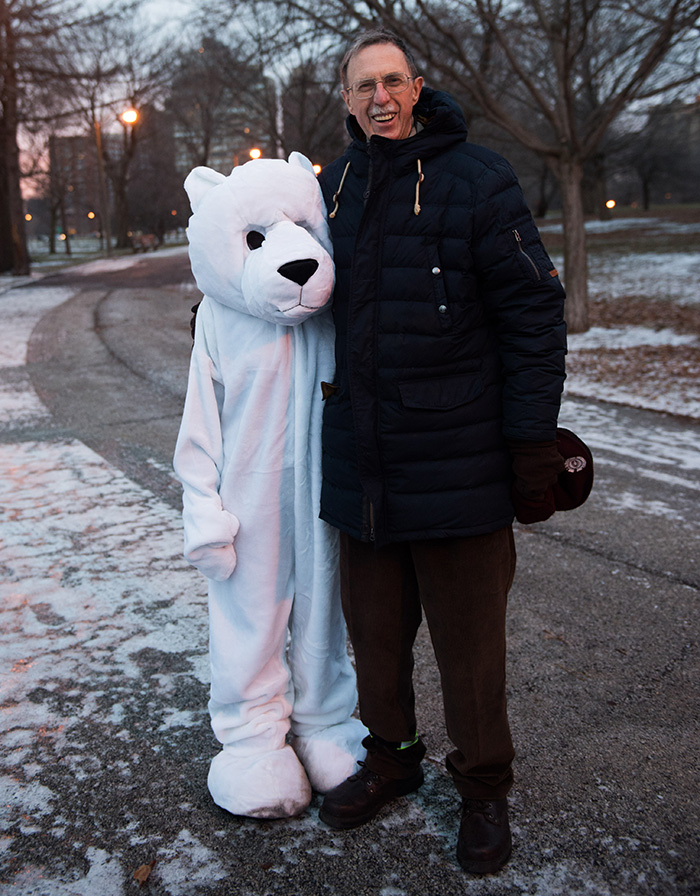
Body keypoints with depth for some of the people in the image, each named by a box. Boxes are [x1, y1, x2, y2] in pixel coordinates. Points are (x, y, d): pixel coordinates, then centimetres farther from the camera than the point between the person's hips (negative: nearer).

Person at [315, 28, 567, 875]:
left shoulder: (477, 179, -6)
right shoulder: (331, 188, 10)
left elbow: (534, 313, -8)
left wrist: (533, 438, -11)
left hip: (455, 457, -4)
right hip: (359, 458, 5)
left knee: (467, 634, 7)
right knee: (374, 625, 16)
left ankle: (484, 789, 27)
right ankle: (390, 756, 38)